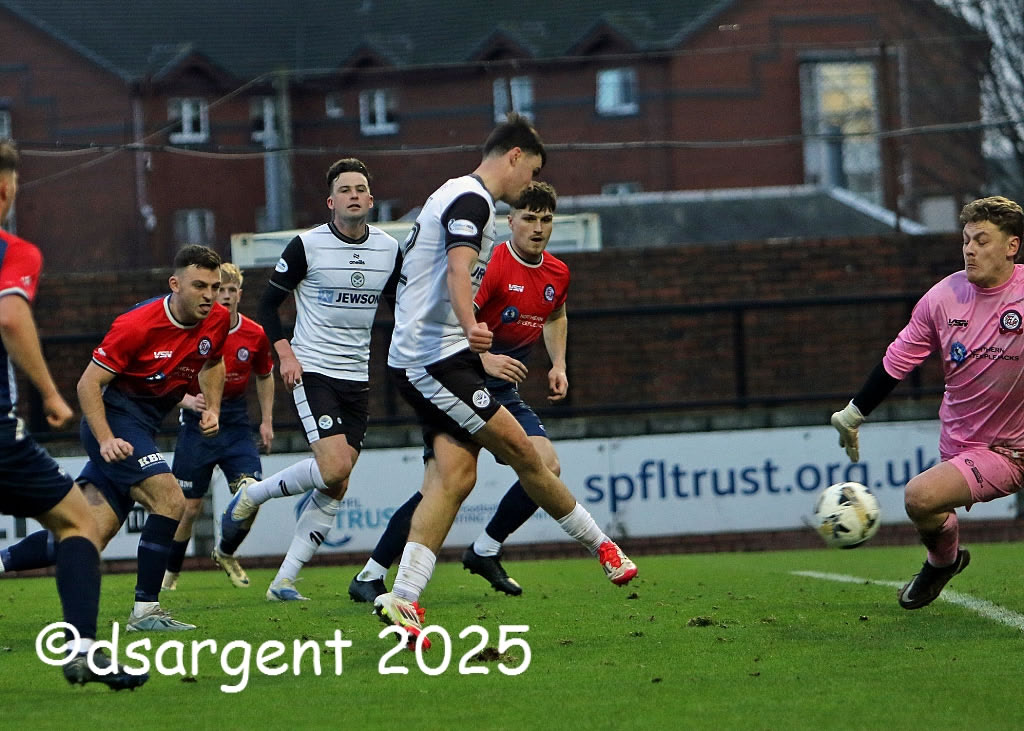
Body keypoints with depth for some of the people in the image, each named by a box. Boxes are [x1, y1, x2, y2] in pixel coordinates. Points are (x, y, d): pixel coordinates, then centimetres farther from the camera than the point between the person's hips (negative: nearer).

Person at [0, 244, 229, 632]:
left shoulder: (217, 321, -2)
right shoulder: (138, 324, -21)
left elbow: (213, 362, 22)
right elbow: (88, 383, -16)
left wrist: (212, 409, 5)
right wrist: (106, 440, -27)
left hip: (145, 426, 7)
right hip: (115, 420, -7)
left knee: (89, 537, 0)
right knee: (170, 500, -21)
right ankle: (145, 610, -13)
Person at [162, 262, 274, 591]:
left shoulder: (255, 335, -2)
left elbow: (264, 376, 16)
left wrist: (267, 421, 11)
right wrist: (189, 401, -28)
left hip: (235, 422, 2)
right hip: (197, 422, -2)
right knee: (188, 507, 0)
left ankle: (225, 553, 12)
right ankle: (170, 572, 20)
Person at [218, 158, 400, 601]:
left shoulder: (389, 249, 5)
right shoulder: (307, 246, -7)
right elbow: (269, 302, -1)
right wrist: (285, 352, -13)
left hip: (357, 379, 5)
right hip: (312, 371, -5)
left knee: (336, 489, -1)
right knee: (334, 469, -21)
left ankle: (284, 580, 4)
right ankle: (251, 497, 3)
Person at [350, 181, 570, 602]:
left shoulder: (557, 274, 7)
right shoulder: (490, 264, -18)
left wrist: (557, 366, 16)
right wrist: (483, 359, -36)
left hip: (504, 392, 7)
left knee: (547, 467, -8)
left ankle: (485, 551, 13)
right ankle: (370, 577, -7)